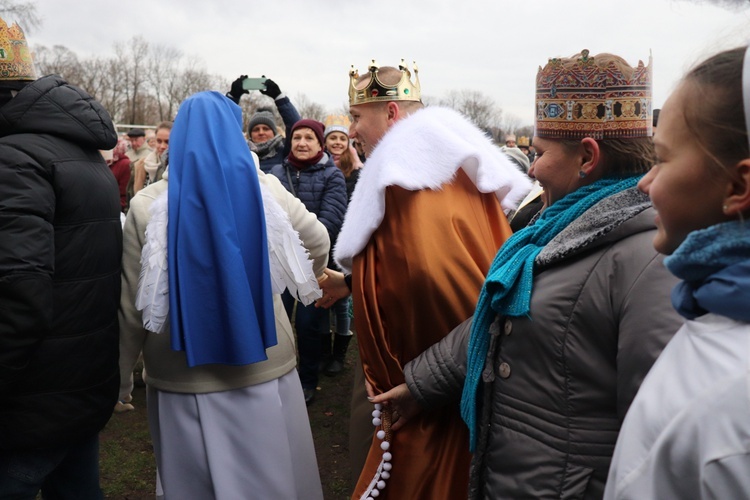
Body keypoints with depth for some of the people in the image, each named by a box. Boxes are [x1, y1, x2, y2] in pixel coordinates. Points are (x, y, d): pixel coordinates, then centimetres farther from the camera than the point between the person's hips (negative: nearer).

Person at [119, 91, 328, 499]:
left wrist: (120, 376, 9)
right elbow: (318, 243, 7)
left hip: (182, 383, 0)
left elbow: (133, 306, -5)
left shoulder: (147, 205, -9)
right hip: (264, 372, 1)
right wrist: (306, 281, 28)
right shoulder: (265, 189, -7)